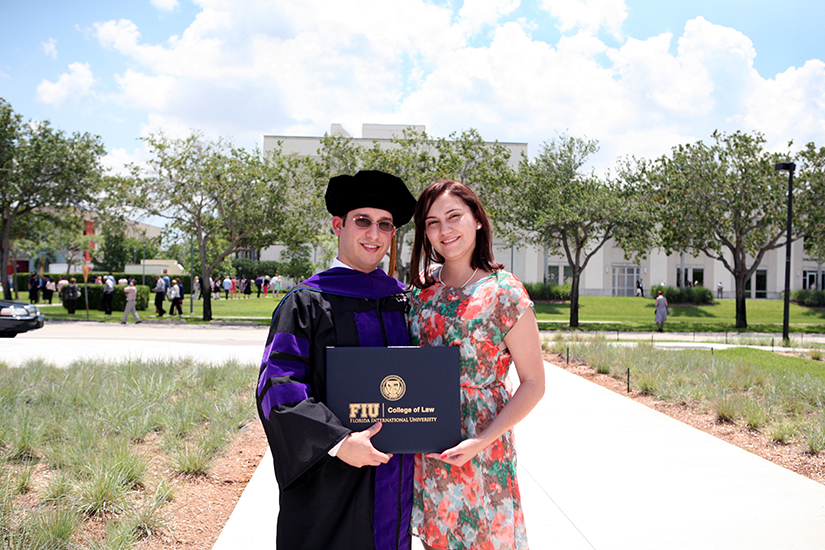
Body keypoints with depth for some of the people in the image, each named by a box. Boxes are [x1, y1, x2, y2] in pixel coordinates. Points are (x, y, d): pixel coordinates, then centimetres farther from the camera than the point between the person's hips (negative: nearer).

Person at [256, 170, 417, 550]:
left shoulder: (403, 299, 8)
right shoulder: (307, 302, -9)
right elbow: (277, 386, -16)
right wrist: (338, 442, -25)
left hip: (394, 473, 5)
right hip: (329, 482, -5)